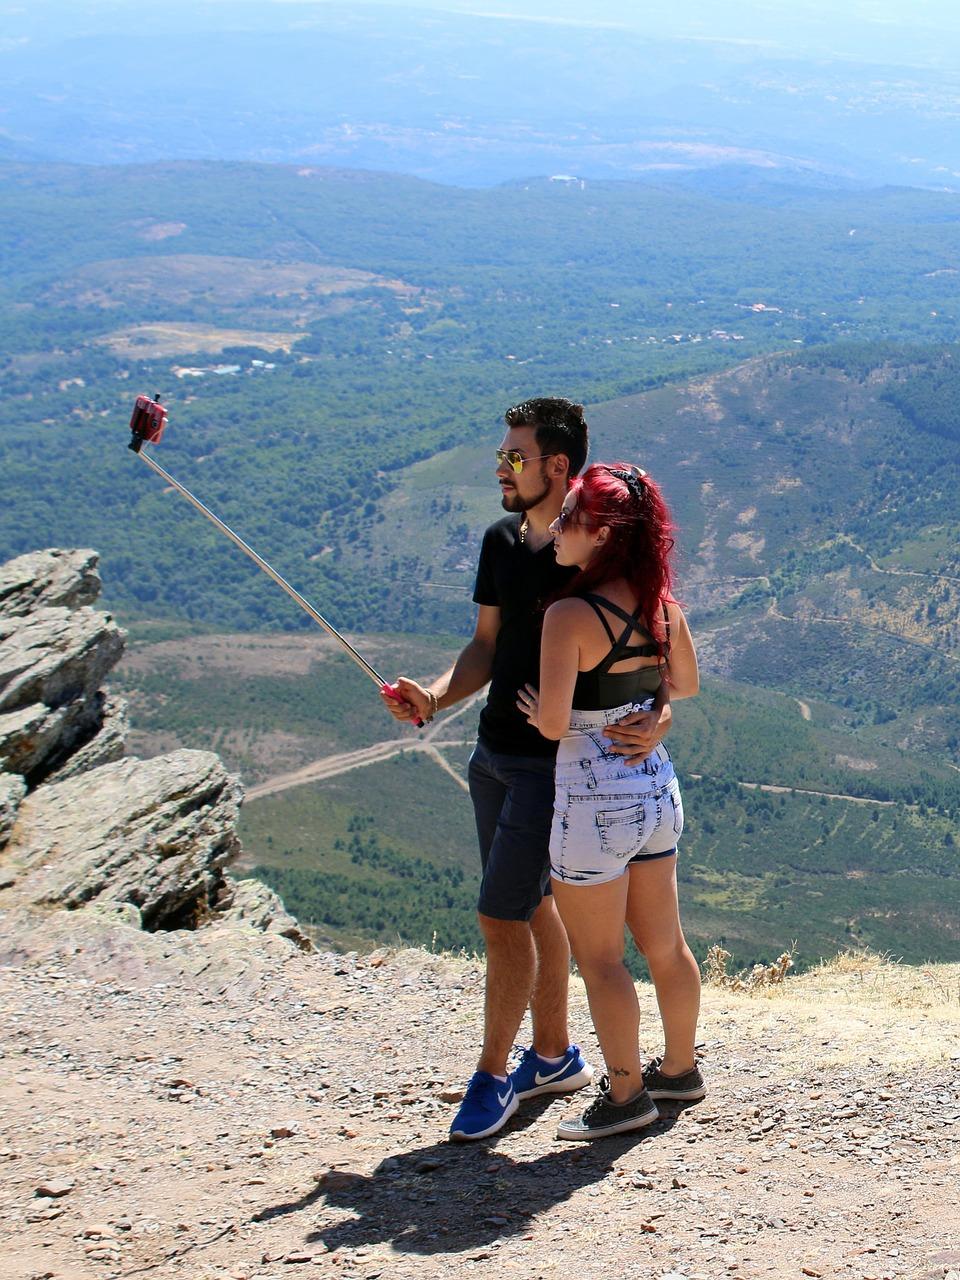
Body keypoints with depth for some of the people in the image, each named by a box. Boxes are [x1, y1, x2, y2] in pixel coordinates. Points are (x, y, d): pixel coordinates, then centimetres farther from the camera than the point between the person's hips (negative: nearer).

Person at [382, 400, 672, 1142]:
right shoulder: (500, 542, 7)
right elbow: (487, 648, 11)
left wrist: (659, 716, -30)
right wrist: (434, 699, -6)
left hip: (555, 764, -7)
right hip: (494, 753, 8)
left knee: (501, 914, -7)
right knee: (532, 906, 17)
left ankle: (492, 1075, 8)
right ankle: (555, 1055, 31)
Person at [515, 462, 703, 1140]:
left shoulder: (570, 615, -21)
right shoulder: (662, 602, 0)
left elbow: (553, 723, -22)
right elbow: (687, 685, 15)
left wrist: (533, 708, -1)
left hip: (594, 801, -8)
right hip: (657, 786, 8)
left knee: (599, 958, 8)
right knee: (664, 943, 21)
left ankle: (627, 1094, 18)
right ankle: (680, 1069, 36)